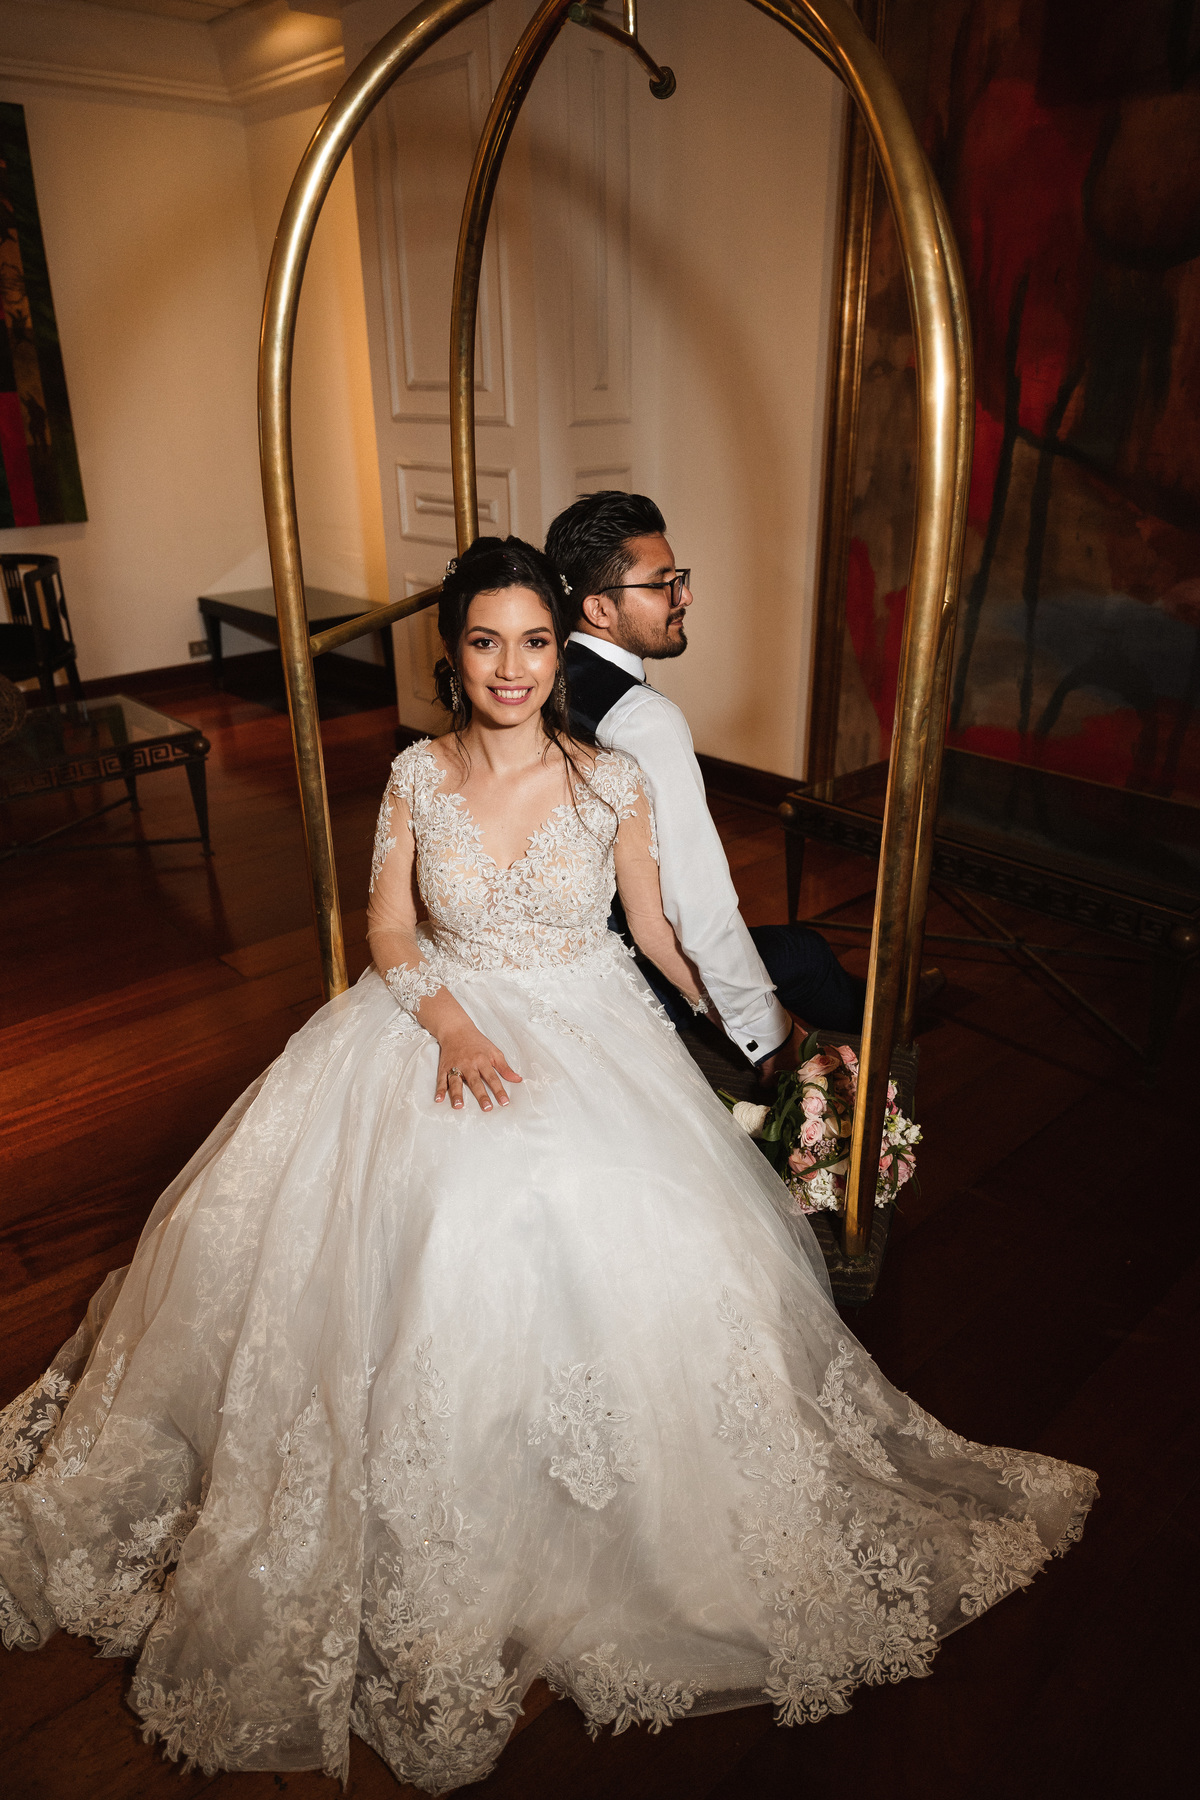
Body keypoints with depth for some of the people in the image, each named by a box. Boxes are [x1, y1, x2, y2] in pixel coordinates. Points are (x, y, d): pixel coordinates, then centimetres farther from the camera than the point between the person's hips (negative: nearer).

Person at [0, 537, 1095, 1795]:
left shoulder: (613, 784, -6)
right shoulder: (416, 778, -2)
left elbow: (655, 931, 6)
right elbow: (388, 933, 1)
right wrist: (451, 1024, -15)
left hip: (586, 1035, -1)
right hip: (441, 1023, 1)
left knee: (619, 1242, -16)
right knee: (419, 1236, -12)